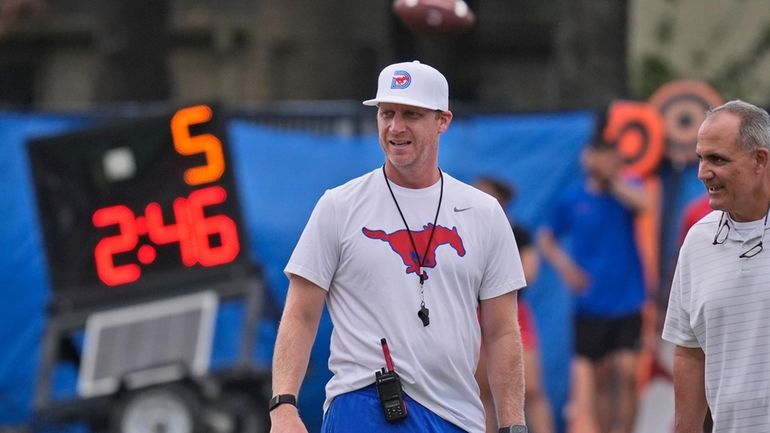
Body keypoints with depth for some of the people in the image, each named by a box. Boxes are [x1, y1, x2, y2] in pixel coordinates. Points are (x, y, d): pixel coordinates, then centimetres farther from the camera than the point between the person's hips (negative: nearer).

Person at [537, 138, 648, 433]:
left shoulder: (625, 191, -2)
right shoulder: (572, 199, 2)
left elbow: (641, 203, -27)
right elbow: (546, 237, 13)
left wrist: (612, 179, -19)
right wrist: (564, 265, -2)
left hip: (627, 301, -1)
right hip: (590, 305, 1)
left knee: (627, 371, -9)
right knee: (599, 378, 6)